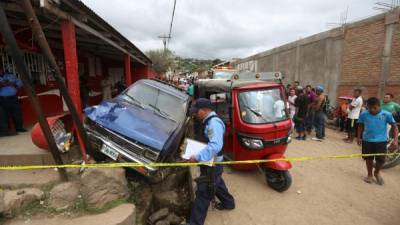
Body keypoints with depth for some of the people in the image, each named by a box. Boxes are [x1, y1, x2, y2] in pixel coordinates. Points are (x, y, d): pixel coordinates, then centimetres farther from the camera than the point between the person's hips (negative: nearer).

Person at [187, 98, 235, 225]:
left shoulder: (214, 123, -26)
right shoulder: (209, 121, 6)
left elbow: (215, 146, -38)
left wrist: (198, 157, -38)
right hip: (211, 163, 10)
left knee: (203, 192, -3)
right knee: (217, 184, 29)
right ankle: (228, 203, 51)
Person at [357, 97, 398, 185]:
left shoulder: (387, 114, -8)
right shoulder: (363, 114, -4)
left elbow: (395, 126, -4)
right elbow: (360, 126, 8)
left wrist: (395, 140, -14)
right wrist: (359, 137, 7)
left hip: (381, 141, -1)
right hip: (367, 140, 1)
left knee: (380, 160, 1)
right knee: (369, 158, 12)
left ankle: (377, 173, 32)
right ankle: (369, 175, 32)